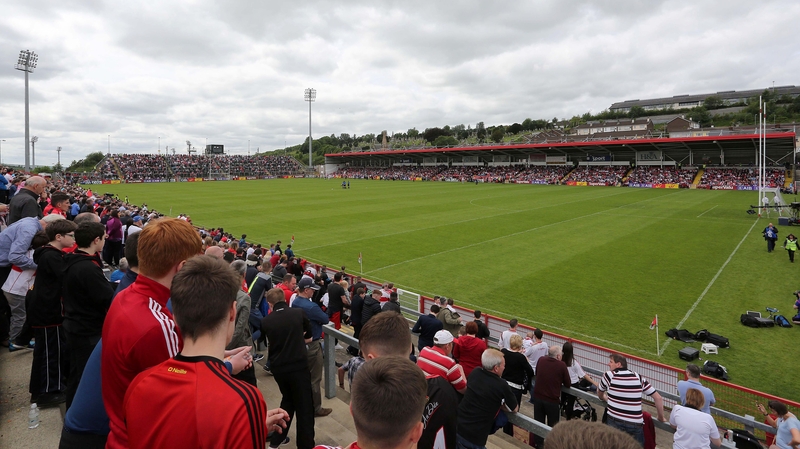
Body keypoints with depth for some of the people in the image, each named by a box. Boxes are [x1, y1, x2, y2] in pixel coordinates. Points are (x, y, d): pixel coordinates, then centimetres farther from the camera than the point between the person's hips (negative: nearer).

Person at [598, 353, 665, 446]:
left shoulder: (609, 375, 3)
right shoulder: (638, 377, 9)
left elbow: (600, 395, 21)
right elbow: (658, 398, 10)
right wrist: (661, 418, 24)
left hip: (615, 422, -3)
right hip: (636, 424, 3)